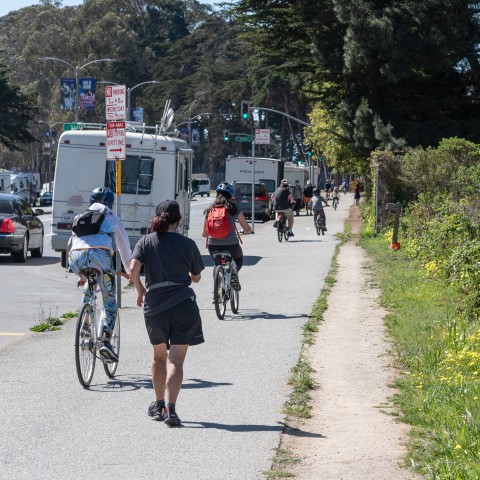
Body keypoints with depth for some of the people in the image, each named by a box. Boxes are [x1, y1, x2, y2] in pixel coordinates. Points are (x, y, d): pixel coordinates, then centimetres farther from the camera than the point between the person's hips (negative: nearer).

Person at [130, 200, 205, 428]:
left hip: (154, 305, 2)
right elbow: (196, 277, 11)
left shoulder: (145, 242, 3)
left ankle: (159, 405, 31)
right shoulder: (187, 244, 1)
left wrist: (140, 291, 5)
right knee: (176, 360, -2)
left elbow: (133, 269, -11)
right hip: (183, 305, -2)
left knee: (159, 357, 22)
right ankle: (170, 409, -15)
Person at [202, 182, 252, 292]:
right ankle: (234, 271, -4)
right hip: (231, 244, -2)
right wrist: (246, 231, 28)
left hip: (213, 245, 2)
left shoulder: (210, 209, 5)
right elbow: (248, 229, 3)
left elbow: (204, 233, 7)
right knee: (239, 259, 30)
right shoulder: (234, 209, 0)